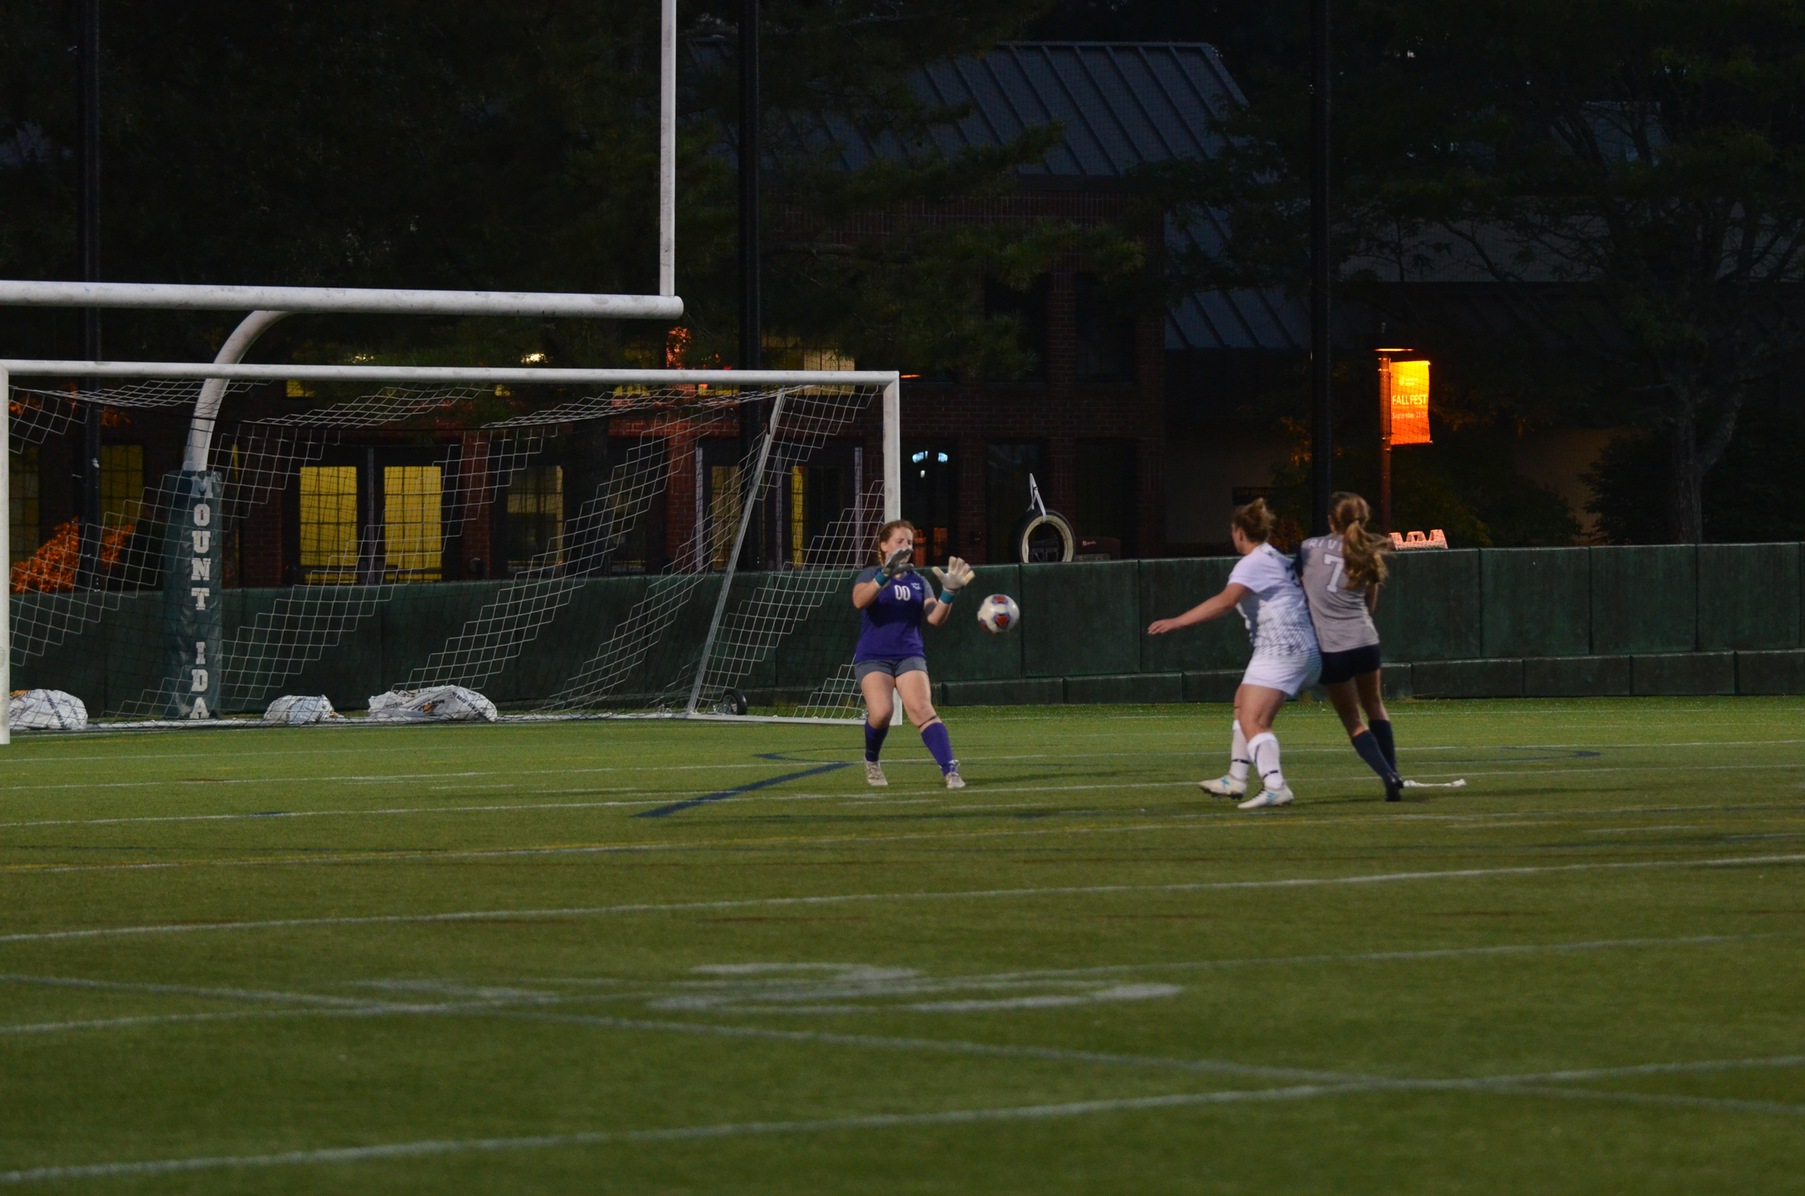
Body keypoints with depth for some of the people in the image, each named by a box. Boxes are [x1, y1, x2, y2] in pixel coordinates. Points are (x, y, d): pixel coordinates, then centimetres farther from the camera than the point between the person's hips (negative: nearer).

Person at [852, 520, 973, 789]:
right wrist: (886, 575, -33)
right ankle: (871, 762, 7)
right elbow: (860, 600, -19)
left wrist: (949, 593, -17)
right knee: (881, 711, -23)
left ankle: (950, 770, -31)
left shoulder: (918, 582, 13)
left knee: (922, 709, -21)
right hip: (873, 658, -2)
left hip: (909, 657, 2)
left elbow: (934, 618, 1)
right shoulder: (870, 576, 4)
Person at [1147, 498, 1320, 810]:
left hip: (1280, 650, -10)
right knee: (1243, 703, 23)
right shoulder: (1281, 560, 16)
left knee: (1252, 722, -16)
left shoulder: (1253, 563, -12)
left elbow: (1225, 601, -26)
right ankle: (1236, 778, 25)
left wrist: (1176, 622, -30)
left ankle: (1275, 787, -30)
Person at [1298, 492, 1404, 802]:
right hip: (1364, 640, 3)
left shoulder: (1310, 548, 1)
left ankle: (1388, 776, -10)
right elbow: (1370, 605, 15)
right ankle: (1393, 773, 17)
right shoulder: (1368, 555, 9)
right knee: (1374, 705, 24)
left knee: (1352, 719, 6)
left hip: (1329, 647, -3)